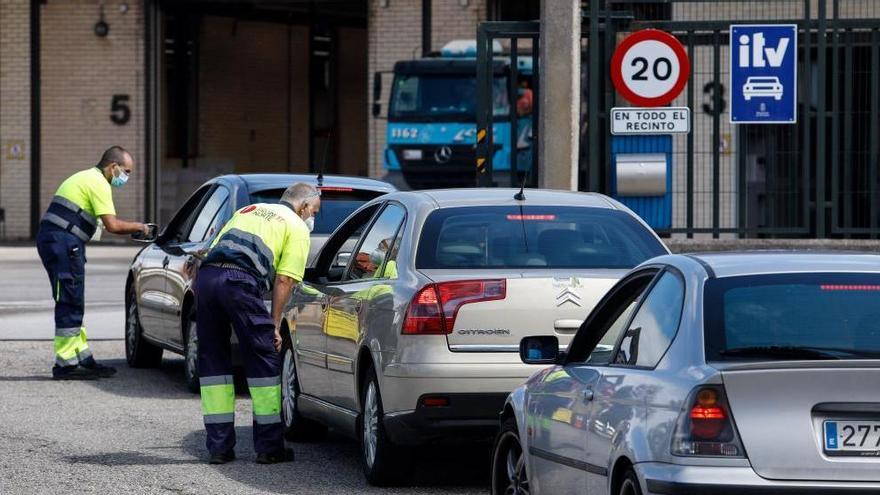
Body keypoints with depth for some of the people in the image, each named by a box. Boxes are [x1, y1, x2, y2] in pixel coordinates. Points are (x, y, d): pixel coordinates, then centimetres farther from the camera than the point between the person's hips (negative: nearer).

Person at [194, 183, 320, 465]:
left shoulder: (248, 211, 34)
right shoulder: (297, 227, 15)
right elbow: (284, 280, 4)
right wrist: (275, 325, 6)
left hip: (206, 275, 6)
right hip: (241, 281, -6)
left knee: (213, 361, 14)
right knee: (264, 362, 6)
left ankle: (219, 447, 14)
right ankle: (269, 447, 8)